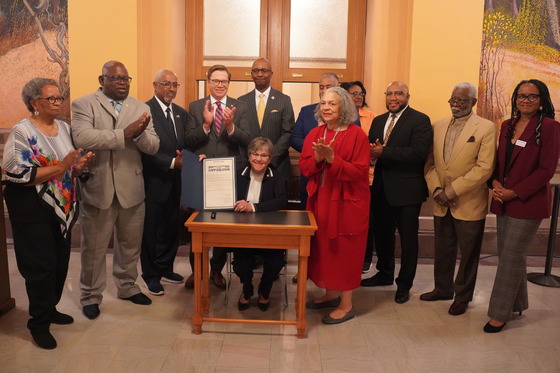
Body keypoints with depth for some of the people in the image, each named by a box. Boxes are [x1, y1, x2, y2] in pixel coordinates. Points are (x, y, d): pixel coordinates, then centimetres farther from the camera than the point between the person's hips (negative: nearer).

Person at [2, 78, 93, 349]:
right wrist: (60, 167, -24)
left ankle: (50, 308, 32)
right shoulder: (22, 131, -11)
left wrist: (79, 166, -8)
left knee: (60, 261, 13)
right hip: (32, 207, -6)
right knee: (41, 265, -1)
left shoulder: (64, 128, 8)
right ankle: (39, 323, 14)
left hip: (63, 207, 7)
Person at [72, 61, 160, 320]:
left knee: (131, 244, 15)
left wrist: (140, 134, -23)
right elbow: (82, 138, -21)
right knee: (93, 247, 10)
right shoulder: (83, 105, -3)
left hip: (132, 188, 3)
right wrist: (124, 134, -26)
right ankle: (91, 296, 27)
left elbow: (153, 147, -1)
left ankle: (127, 286, 35)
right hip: (97, 188, -3)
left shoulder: (141, 108, 7)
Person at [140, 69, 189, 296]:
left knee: (172, 228, 16)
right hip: (154, 181, -6)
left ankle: (165, 268, 34)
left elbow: (186, 145, 12)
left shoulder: (182, 114, 11)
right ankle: (151, 275, 23)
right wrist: (172, 162, -21)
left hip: (175, 181, 7)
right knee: (151, 230, 8)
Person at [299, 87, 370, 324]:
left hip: (347, 203, -5)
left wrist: (332, 159, -25)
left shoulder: (356, 134, -9)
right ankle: (330, 294, 32)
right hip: (320, 200, 6)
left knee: (345, 251, 3)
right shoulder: (314, 134, 8)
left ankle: (346, 305, 17)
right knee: (323, 248, 13)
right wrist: (317, 158, -17)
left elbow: (360, 171, -16)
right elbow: (303, 167, 3)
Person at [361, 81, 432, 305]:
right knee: (382, 234, 18)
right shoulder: (378, 121, 14)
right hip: (381, 188, 7)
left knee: (408, 238, 6)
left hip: (406, 190, -6)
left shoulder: (420, 120, -8)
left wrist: (383, 152, -24)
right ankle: (385, 274, 37)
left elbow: (418, 152, -21)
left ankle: (404, 285, 20)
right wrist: (371, 152, -14)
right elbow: (370, 148, 11)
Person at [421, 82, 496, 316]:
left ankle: (462, 296, 27)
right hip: (441, 203, 4)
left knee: (468, 253, 10)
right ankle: (442, 289, 35)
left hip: (469, 204, -4)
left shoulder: (486, 128, -8)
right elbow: (430, 162, 6)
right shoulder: (438, 126, 7)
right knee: (442, 251, 17)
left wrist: (452, 191, -19)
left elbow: (484, 168, -16)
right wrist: (436, 190, -9)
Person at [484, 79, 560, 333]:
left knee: (511, 256, -2)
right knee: (507, 254, 13)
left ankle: (500, 313, 9)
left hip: (528, 202, -6)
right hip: (503, 201, 6)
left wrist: (514, 193, -16)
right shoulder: (507, 126, 10)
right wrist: (495, 182, -4)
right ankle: (516, 304, 30)